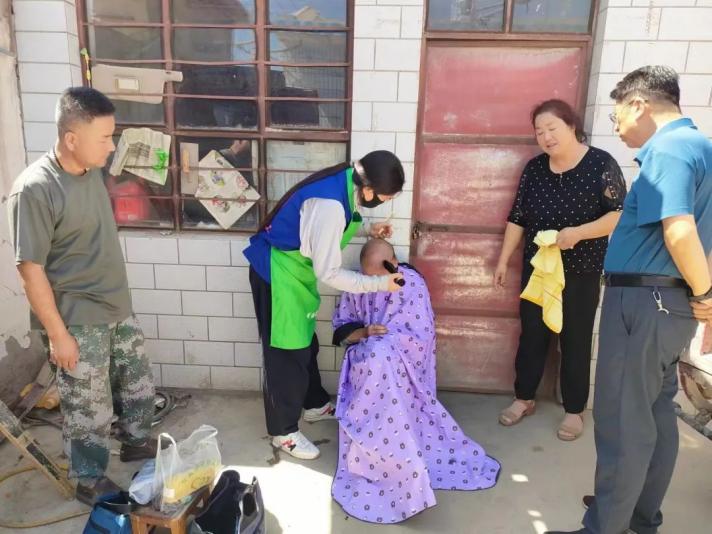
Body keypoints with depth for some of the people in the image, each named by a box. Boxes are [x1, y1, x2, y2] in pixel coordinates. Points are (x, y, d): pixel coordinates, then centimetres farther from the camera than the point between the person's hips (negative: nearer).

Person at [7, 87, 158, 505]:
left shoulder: (91, 171, 1)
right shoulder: (34, 189, -23)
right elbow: (31, 269, -20)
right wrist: (57, 334, -17)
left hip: (117, 308, 7)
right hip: (78, 321, -7)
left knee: (139, 383, 21)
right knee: (91, 409, 9)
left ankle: (136, 442, 46)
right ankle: (91, 482, 32)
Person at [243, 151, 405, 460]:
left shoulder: (346, 182, -5)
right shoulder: (330, 203, -33)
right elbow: (329, 273, -28)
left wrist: (366, 230, 1)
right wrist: (379, 284, -20)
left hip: (294, 270, 9)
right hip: (277, 274, -9)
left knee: (305, 343, 22)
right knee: (286, 353, 4)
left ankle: (315, 405, 42)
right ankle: (283, 432, 22)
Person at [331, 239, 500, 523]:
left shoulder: (412, 283, -13)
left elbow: (420, 338, -15)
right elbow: (340, 328, 1)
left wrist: (380, 340, -19)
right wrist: (364, 333, -19)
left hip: (402, 365, -3)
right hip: (366, 361, 4)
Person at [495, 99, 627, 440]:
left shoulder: (601, 164, -9)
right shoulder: (534, 167, 3)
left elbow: (620, 215, -13)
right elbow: (517, 217, 6)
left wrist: (578, 233, -26)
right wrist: (504, 260, 5)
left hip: (581, 272, -3)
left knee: (575, 341, 8)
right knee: (532, 335, 12)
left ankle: (574, 410, 24)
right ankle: (523, 398, 28)